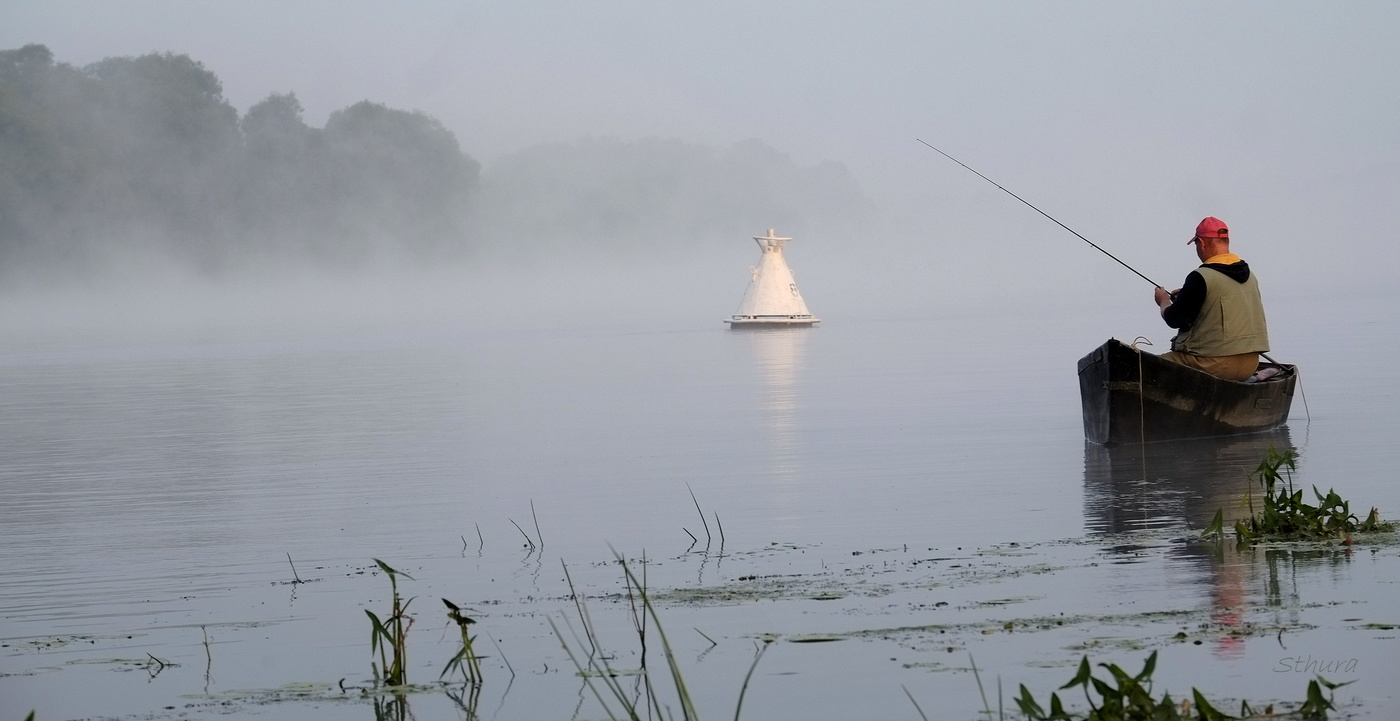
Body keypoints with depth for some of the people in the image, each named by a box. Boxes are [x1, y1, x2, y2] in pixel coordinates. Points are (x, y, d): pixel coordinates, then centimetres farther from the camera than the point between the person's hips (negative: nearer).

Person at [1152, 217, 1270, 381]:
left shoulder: (1201, 277, -14)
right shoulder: (1249, 276, 10)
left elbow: (1175, 320, -9)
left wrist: (1164, 301, 13)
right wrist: (1186, 295, 26)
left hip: (1214, 365, -8)